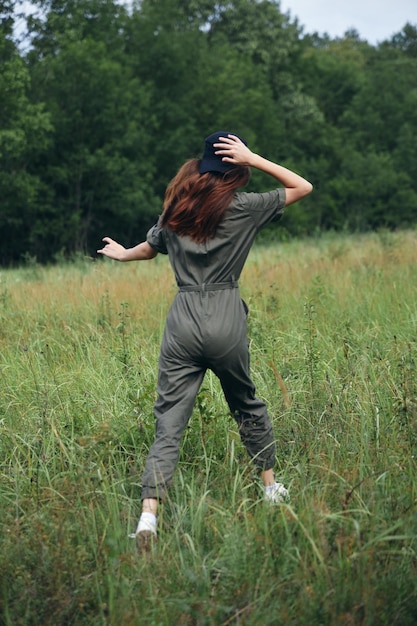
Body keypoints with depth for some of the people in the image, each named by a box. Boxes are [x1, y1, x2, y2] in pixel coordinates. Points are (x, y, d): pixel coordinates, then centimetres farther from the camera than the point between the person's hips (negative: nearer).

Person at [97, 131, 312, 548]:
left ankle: (148, 514, -15)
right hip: (226, 322, -2)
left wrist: (123, 254, 49)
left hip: (182, 322, 2)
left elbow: (149, 248, 27)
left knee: (169, 423, -3)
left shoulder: (176, 210, 10)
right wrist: (253, 159, -1)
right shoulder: (241, 207, -2)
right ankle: (271, 487, 33)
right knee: (246, 406, 20)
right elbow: (302, 187, 6)